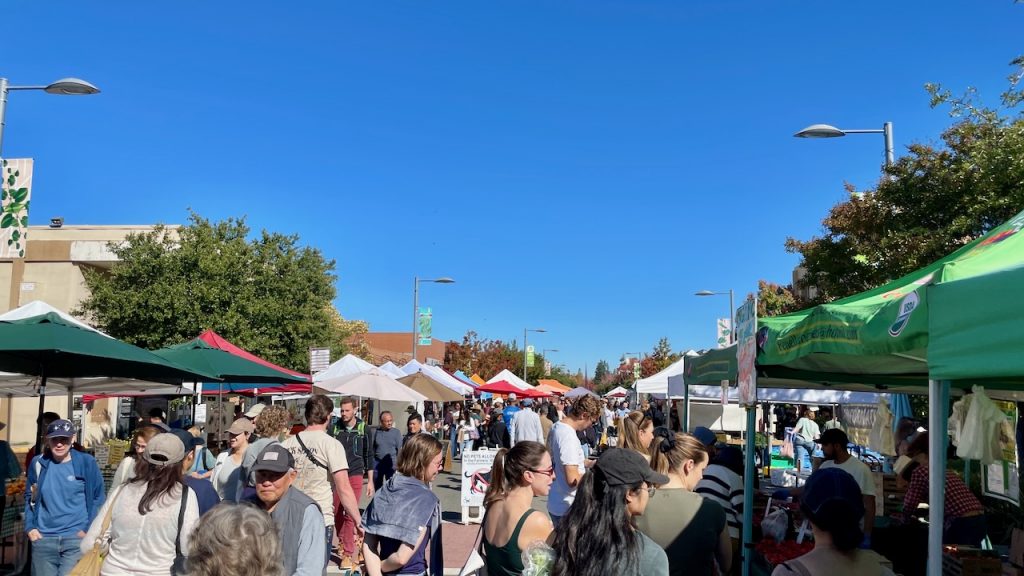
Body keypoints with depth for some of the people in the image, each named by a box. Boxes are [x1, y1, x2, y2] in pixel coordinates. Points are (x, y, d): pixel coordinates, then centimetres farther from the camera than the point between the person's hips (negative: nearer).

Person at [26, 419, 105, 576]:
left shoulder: (86, 462, -4)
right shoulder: (38, 463, 4)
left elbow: (98, 498, 2)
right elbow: (29, 497, 14)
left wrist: (89, 528, -5)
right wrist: (30, 527, 4)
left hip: (76, 538, -3)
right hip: (43, 539, 3)